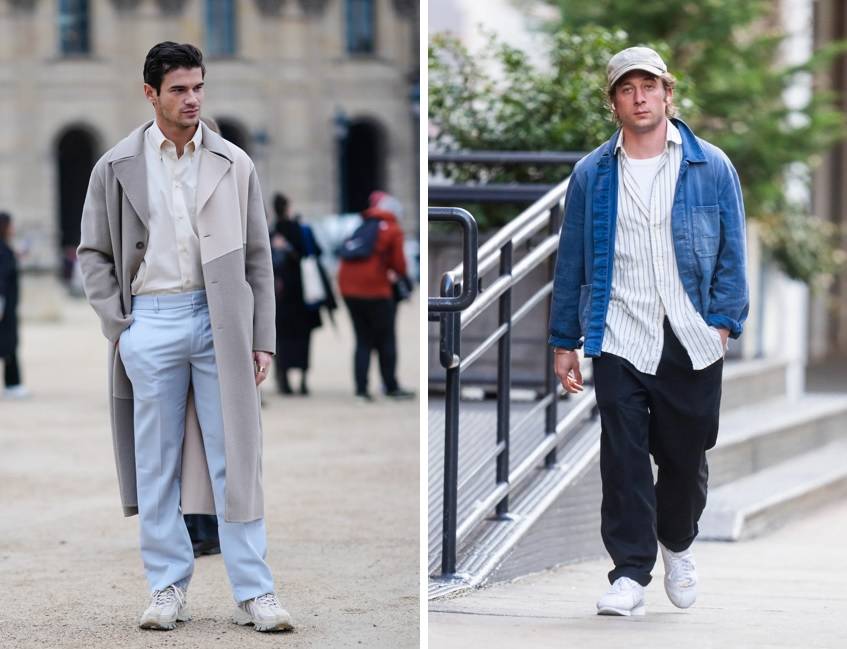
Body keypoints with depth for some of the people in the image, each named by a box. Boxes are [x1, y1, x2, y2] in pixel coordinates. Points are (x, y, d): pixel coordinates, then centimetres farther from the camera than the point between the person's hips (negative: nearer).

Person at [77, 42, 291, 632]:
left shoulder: (234, 164, 6)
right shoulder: (117, 167, 4)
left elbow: (258, 257, 8)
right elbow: (94, 252, 10)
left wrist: (262, 340, 4)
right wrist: (117, 325, 0)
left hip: (221, 320, 0)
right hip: (151, 322, 0)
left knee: (236, 459, -1)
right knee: (156, 464, 5)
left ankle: (254, 594, 1)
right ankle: (168, 589, 12)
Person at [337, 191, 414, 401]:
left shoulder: (360, 226, 17)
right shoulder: (392, 230, 1)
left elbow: (348, 253, 14)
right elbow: (398, 263, -4)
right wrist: (399, 274, 18)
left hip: (349, 288, 5)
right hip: (375, 290, -5)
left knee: (363, 339, 12)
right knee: (386, 340, 8)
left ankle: (361, 388, 5)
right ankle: (391, 388, 11)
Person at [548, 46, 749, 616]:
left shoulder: (711, 167, 3)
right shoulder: (591, 175, 6)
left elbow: (733, 253, 5)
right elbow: (571, 262, 10)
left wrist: (723, 323, -6)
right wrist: (564, 343, 7)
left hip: (692, 344, 0)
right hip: (619, 340, 0)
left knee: (686, 456, 9)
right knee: (624, 461, -6)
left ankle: (677, 544, 35)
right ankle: (630, 573, -1)